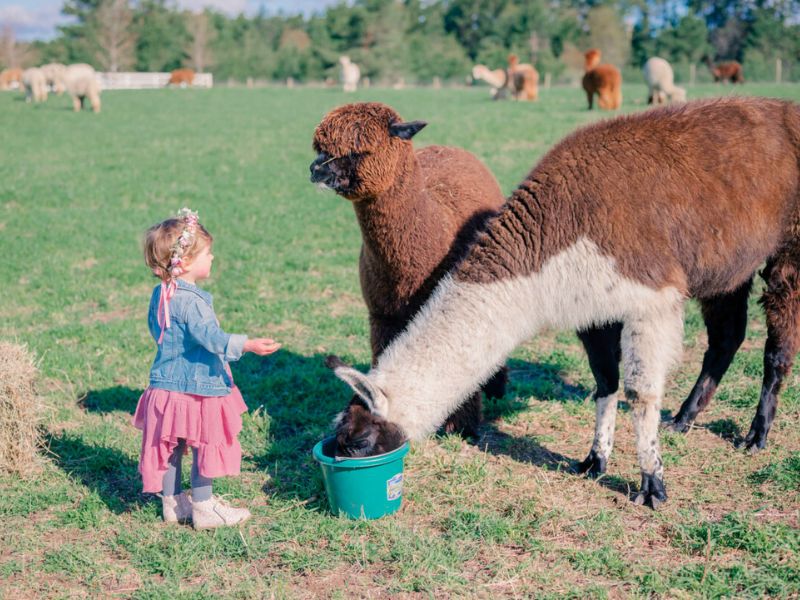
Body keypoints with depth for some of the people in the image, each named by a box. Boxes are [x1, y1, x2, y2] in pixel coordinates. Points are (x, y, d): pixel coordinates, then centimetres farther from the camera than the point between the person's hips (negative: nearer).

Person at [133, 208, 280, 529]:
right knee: (205, 448, 4)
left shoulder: (160, 294, 5)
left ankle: (172, 502, 28)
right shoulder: (190, 301, -25)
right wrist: (247, 345, -43)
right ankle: (204, 509, 12)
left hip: (166, 384, 9)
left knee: (170, 448, 16)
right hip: (196, 388, -9)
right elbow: (209, 336, -36)